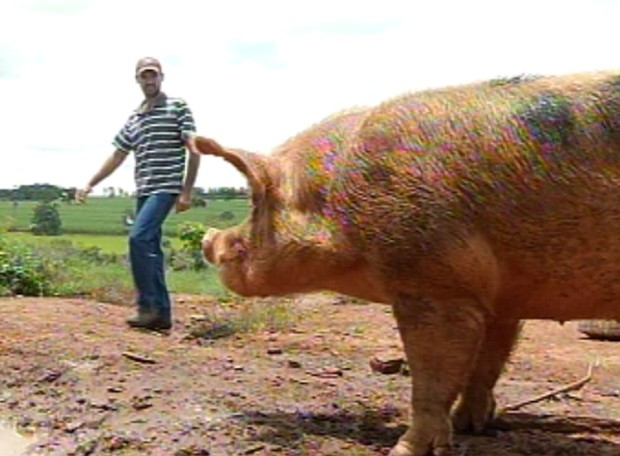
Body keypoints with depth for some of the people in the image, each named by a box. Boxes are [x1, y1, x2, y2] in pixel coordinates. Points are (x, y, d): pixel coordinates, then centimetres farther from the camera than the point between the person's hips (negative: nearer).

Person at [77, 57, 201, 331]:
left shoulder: (177, 107, 0)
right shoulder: (134, 118, 17)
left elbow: (194, 150, -5)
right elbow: (118, 156, 23)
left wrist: (187, 191, -12)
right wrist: (91, 184, 18)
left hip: (166, 188, -7)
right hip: (143, 190, 7)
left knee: (138, 237, -21)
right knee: (150, 249, 5)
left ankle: (148, 307, -15)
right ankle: (161, 313, 11)